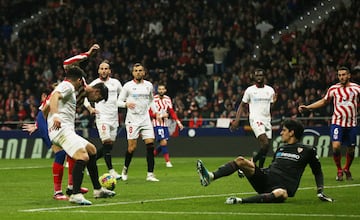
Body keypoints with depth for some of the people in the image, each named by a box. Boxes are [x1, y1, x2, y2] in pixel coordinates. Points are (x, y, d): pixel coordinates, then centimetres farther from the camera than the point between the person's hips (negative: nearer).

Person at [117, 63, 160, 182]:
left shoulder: (149, 85, 11)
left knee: (150, 144, -9)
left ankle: (150, 174, -6)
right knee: (132, 147, -7)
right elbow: (119, 101, 1)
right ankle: (125, 169, 19)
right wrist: (126, 104, -20)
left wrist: (156, 111, 10)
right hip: (132, 120, -3)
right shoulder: (128, 86, -1)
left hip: (145, 119, 3)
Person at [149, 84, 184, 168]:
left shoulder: (167, 99, 8)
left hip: (165, 124, 6)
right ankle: (167, 161, -6)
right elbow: (150, 113, -9)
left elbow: (172, 112, 12)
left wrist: (178, 122, 4)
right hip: (157, 124, -6)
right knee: (163, 142, -13)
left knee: (163, 144, 6)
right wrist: (161, 115, -17)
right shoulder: (154, 99, -9)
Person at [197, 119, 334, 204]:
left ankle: (240, 201, -52)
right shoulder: (280, 149, 24)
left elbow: (317, 172, 13)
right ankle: (210, 177, -31)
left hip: (283, 186, -6)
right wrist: (252, 167, 21)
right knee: (240, 160, -11)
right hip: (265, 180, 6)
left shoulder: (307, 151, 7)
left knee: (280, 194, -44)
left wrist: (320, 191, 3)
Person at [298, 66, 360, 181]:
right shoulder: (333, 89, 4)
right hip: (337, 122, -1)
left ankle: (347, 169, 33)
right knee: (336, 146, -16)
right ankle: (339, 170, 4)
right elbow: (323, 101, 17)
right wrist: (307, 107, 12)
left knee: (351, 149, 7)